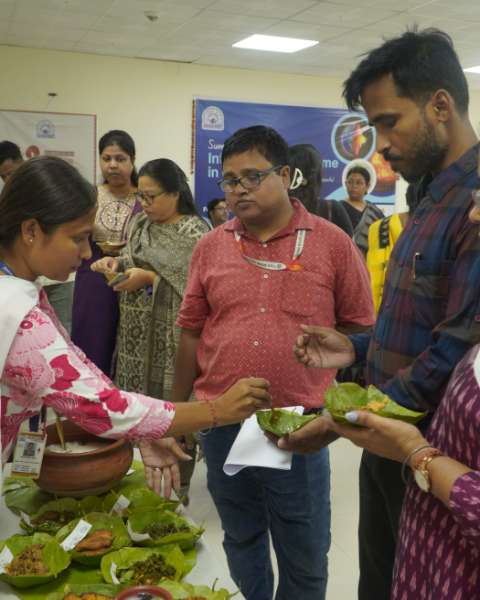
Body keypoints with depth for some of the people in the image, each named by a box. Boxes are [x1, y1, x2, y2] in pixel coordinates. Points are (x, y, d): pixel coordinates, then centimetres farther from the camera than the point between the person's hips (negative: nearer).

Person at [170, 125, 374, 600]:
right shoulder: (210, 247, 2)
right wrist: (176, 412, 11)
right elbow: (191, 335, 8)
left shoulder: (332, 243, -5)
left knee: (305, 557, 13)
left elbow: (360, 330, 3)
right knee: (241, 541, 22)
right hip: (221, 425, 3)